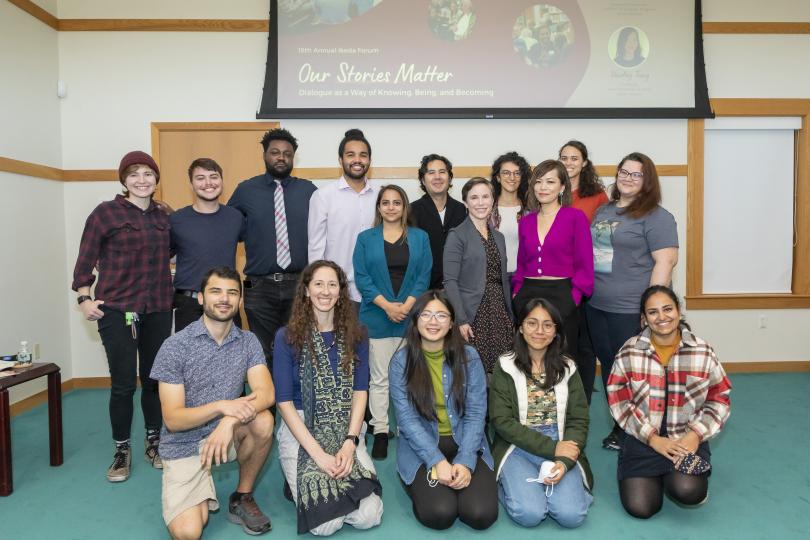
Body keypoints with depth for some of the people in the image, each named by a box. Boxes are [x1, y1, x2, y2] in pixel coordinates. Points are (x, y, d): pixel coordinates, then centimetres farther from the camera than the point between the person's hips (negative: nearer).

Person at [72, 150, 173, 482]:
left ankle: (153, 442, 27)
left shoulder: (163, 216, 9)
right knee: (123, 384, -1)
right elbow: (85, 260, -1)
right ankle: (122, 451, 18)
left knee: (154, 379, 9)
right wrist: (84, 299, -7)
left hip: (158, 310, 4)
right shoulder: (105, 213, -3)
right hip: (117, 310, -3)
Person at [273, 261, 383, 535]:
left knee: (368, 517, -13)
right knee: (325, 523, -18)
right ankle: (297, 483, 14)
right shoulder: (287, 337, -6)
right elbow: (284, 402, -8)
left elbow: (360, 392, 1)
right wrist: (318, 453, -17)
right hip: (299, 430, -3)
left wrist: (350, 442, -15)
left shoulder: (356, 335, 2)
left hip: (346, 430, 3)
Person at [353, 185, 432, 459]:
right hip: (377, 317, -1)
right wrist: (387, 306, -13)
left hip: (411, 316, 1)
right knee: (379, 377, 3)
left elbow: (424, 275, 1)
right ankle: (380, 431, 12)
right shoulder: (366, 238, 7)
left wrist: (407, 306, -12)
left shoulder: (420, 237, 9)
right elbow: (361, 277, -2)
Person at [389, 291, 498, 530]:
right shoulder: (401, 361, -7)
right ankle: (422, 486, 12)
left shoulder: (469, 357, -3)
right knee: (439, 513, -23)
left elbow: (475, 414, -5)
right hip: (421, 448, -1)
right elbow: (407, 419, -11)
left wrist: (465, 461, -18)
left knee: (481, 514, -17)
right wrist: (438, 461, -20)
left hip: (465, 445, 2)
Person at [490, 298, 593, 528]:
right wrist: (551, 448, -16)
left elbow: (579, 421, 2)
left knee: (571, 515, -20)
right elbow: (501, 421, -9)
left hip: (562, 448, 2)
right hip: (518, 448, -2)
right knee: (529, 514, -24)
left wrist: (565, 461, -17)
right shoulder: (506, 367, -2)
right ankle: (511, 486, 7)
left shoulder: (567, 368, 8)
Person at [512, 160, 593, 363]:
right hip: (527, 296, 4)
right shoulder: (525, 222, 11)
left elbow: (584, 266, -4)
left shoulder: (576, 217, -3)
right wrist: (516, 293, 4)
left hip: (561, 297, -4)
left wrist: (573, 299, -12)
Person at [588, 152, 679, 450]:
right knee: (608, 366, 14)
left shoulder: (656, 216, -9)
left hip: (631, 310, -7)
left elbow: (666, 261, -16)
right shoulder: (603, 210, 14)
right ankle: (618, 427, 30)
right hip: (596, 305, 7)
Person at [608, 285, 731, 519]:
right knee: (640, 508, -13)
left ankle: (674, 476, 12)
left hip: (687, 438, 1)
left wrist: (695, 435, -12)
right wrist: (653, 439, -12)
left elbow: (720, 399, 2)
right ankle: (654, 476, 22)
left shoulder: (703, 351, -4)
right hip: (642, 439, 0)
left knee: (688, 492, -27)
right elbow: (618, 400, -6)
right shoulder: (630, 351, -7)